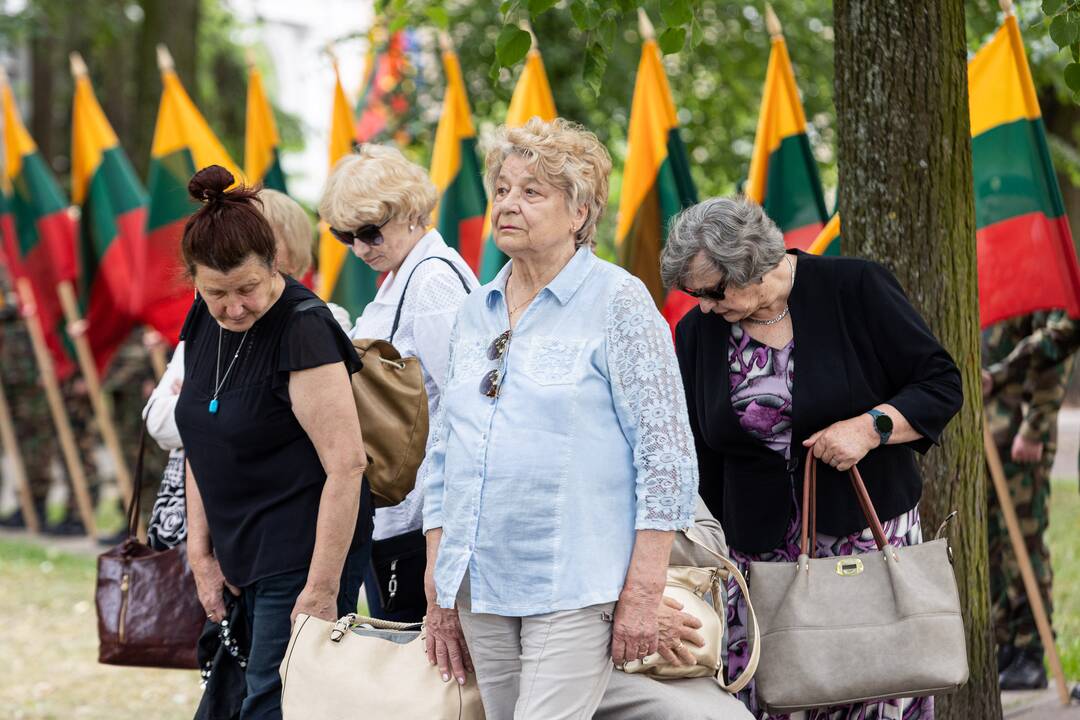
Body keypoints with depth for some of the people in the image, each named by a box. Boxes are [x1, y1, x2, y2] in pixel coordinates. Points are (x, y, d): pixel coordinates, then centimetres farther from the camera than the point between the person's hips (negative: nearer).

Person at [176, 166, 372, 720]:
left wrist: (322, 590, -23)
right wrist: (201, 552, 9)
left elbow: (345, 465, -22)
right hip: (247, 554, 8)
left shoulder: (302, 330, -18)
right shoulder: (204, 322, 6)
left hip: (306, 552, -8)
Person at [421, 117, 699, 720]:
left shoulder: (618, 302, -4)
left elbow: (666, 455, -8)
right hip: (481, 590, 6)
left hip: (574, 590, -6)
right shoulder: (476, 314, 14)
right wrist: (438, 591, 14)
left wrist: (642, 594, -13)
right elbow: (442, 457, 19)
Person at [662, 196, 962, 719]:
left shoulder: (854, 289, -5)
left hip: (869, 535, -3)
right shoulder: (696, 333, 6)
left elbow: (941, 385, -2)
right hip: (758, 553, 3)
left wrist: (870, 426, -18)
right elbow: (696, 462, 13)